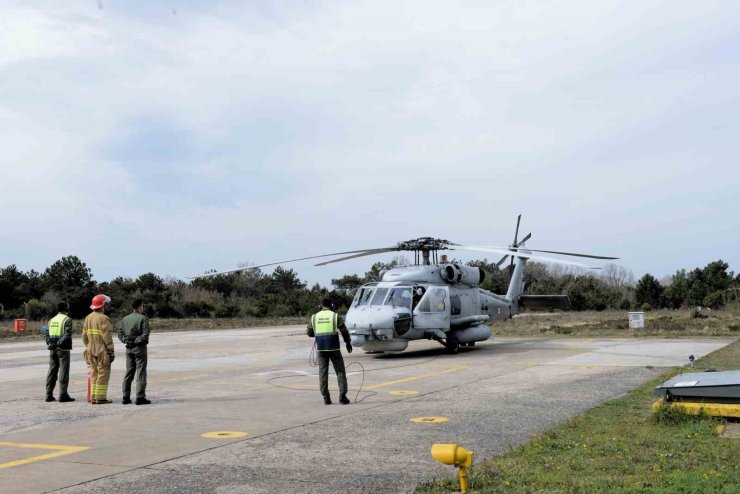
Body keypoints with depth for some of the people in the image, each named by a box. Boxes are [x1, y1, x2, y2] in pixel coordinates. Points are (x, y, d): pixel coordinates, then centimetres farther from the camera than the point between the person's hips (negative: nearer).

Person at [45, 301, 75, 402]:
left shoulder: (52, 320, 14)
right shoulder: (67, 319, -7)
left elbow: (47, 334, 8)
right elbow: (67, 335, -19)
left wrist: (50, 343, -4)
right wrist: (59, 343, -16)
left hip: (53, 349, 6)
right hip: (63, 349, -6)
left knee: (52, 370, 11)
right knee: (64, 371, -2)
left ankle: (49, 394, 12)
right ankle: (63, 395, -3)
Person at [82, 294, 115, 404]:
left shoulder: (88, 318, 10)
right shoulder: (103, 318, -14)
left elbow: (84, 336, 12)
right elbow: (107, 337, -17)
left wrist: (88, 347, 19)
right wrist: (112, 351, -12)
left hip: (91, 350, 8)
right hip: (103, 351, -8)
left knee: (94, 373, 12)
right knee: (103, 373, -3)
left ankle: (94, 397, 14)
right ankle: (100, 398, -4)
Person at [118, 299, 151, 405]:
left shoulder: (125, 319, 9)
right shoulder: (143, 318, -11)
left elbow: (120, 334, 5)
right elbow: (145, 335, -19)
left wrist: (126, 340, -3)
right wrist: (136, 340, -8)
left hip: (129, 348, 6)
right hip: (140, 348, -6)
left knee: (129, 372, 13)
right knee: (141, 373, -2)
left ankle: (126, 397, 14)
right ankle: (140, 397, -4)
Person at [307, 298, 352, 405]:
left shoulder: (314, 317, 4)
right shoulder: (335, 316, -4)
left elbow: (309, 332, 9)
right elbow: (344, 331, -4)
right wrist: (348, 342, 11)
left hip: (321, 349, 3)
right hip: (333, 348, -2)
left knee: (323, 372, 9)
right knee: (340, 371, 6)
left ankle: (326, 398, 7)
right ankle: (342, 396, 0)